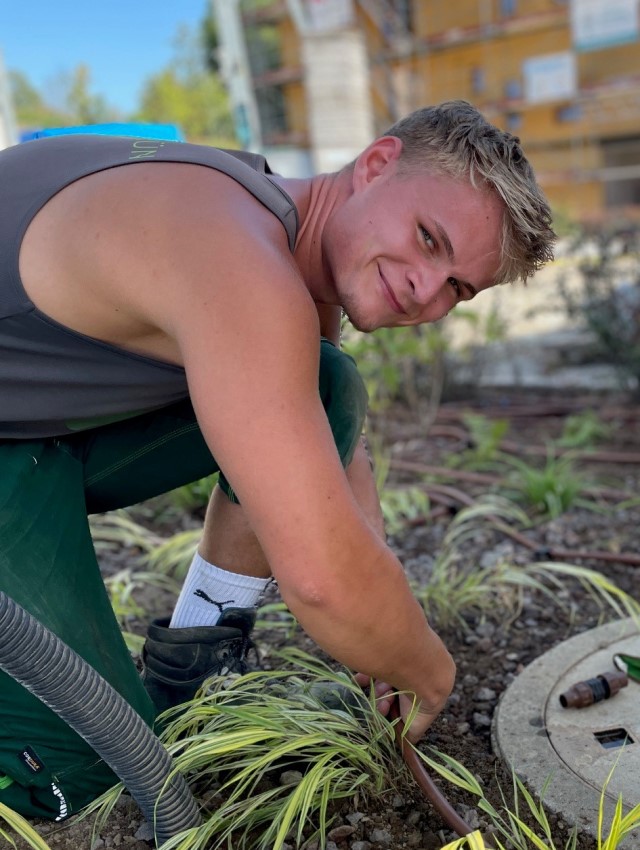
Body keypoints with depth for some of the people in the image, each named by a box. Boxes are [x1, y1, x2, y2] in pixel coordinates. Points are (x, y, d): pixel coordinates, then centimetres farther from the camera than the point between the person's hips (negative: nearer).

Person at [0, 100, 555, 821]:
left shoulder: (304, 256, -2)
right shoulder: (242, 267, -34)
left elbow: (336, 448, 10)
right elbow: (324, 577, -39)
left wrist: (384, 640, 5)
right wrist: (430, 674, -16)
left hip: (63, 431, 8)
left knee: (325, 394, -3)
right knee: (84, 773, -16)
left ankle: (193, 664, 8)